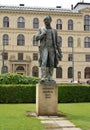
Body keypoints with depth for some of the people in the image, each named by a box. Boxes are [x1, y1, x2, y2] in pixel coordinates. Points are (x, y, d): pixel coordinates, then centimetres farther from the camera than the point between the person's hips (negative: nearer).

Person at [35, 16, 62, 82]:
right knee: (44, 62, -19)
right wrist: (43, 33, -16)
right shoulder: (41, 29, 11)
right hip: (44, 48, -2)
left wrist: (60, 52, 4)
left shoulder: (54, 30, 14)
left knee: (52, 63, -3)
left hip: (52, 49, 2)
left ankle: (50, 77, 3)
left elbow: (57, 42, 11)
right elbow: (37, 38, -1)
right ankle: (43, 77, -23)